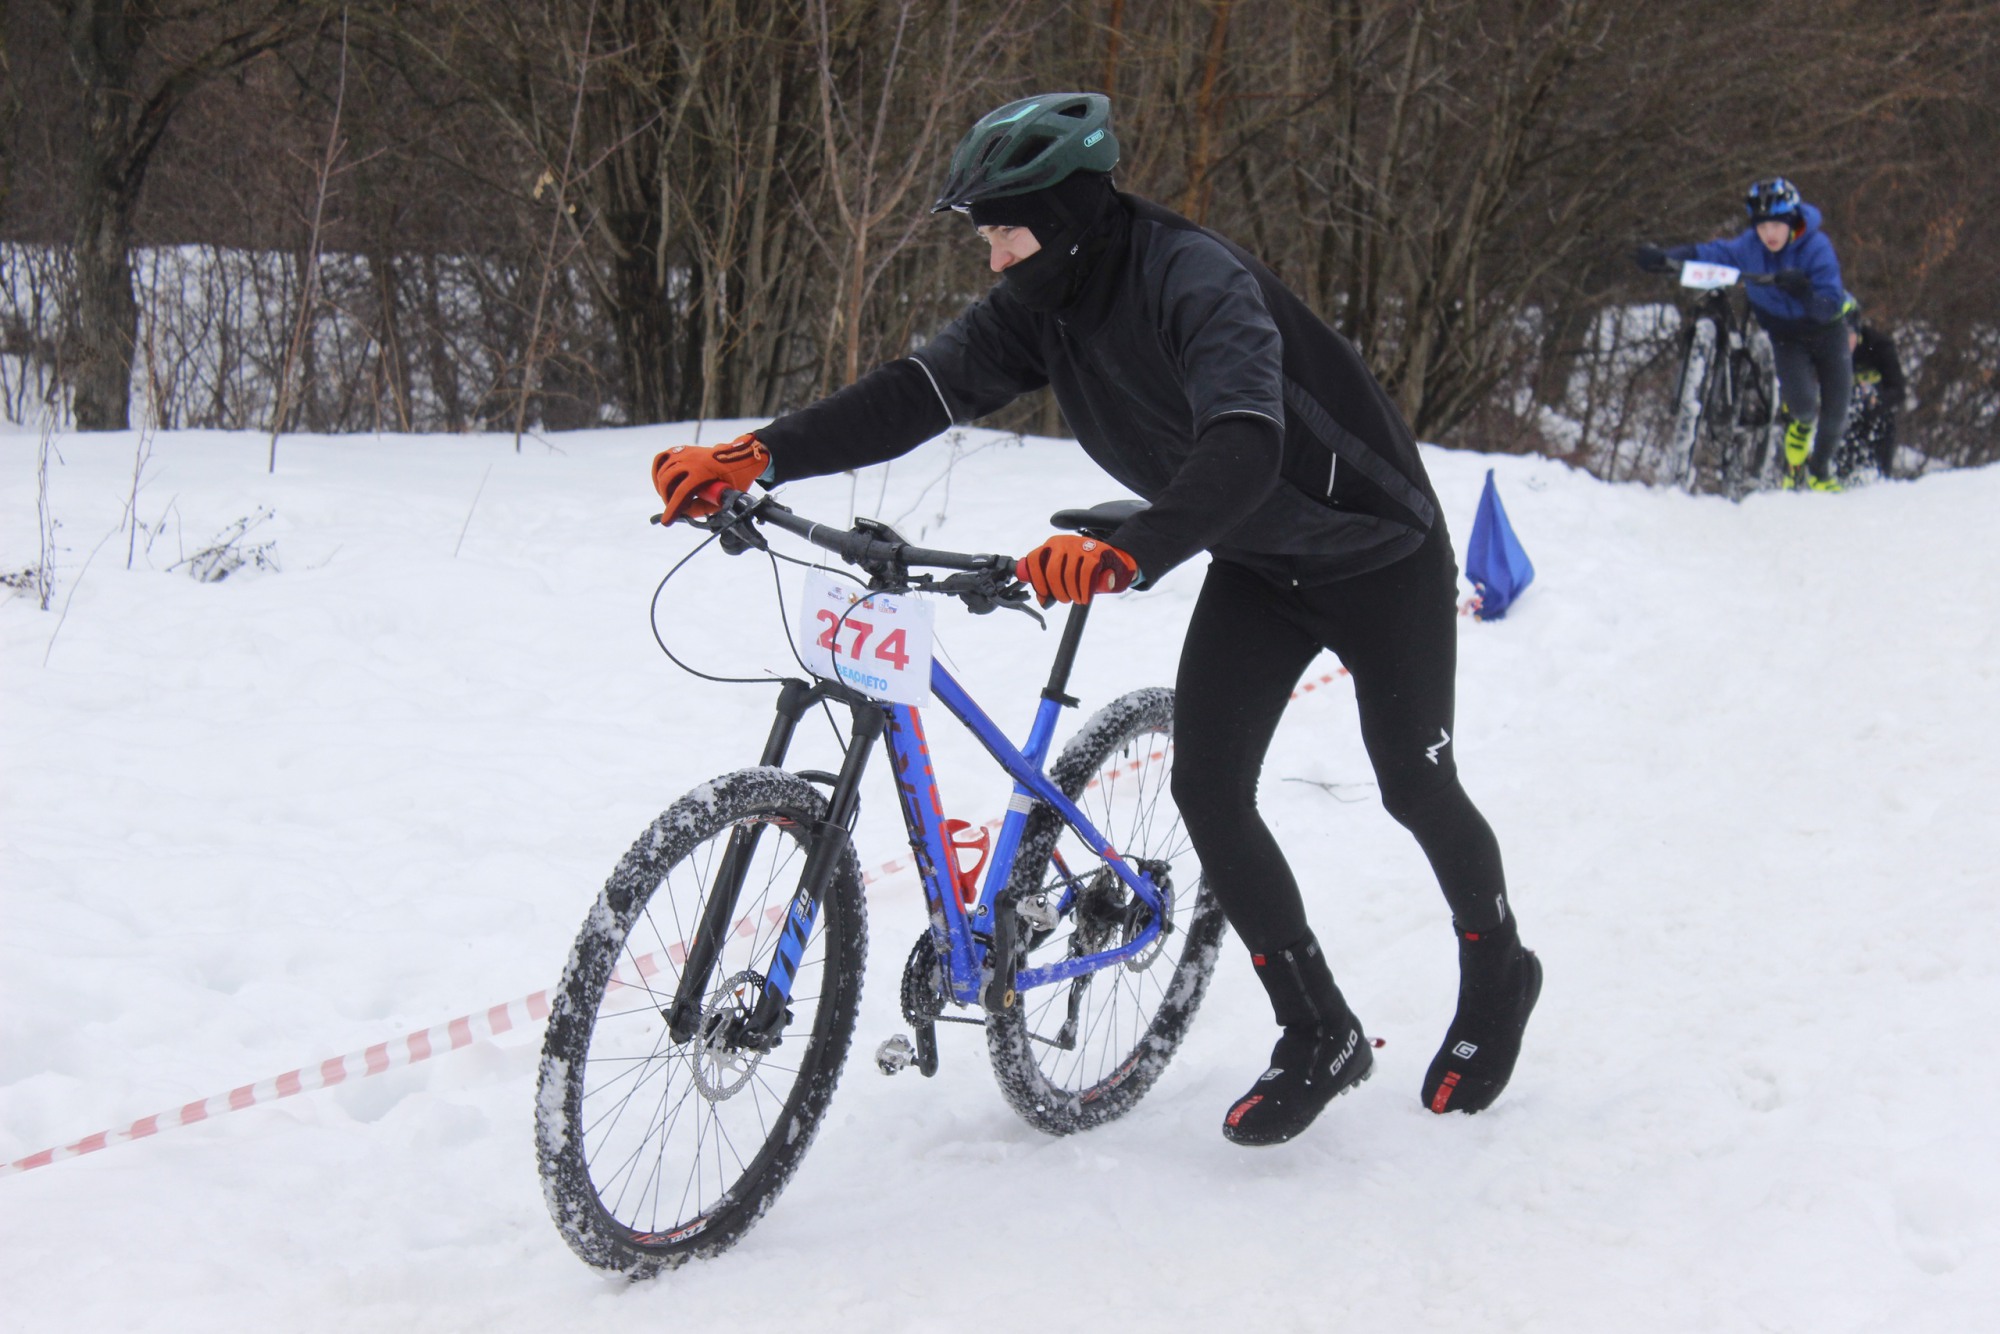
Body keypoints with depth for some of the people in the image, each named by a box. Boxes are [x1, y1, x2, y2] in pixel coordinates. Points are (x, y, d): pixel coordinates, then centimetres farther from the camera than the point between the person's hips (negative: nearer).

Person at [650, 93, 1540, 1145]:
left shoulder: (1199, 284, -34)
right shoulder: (1041, 305, -11)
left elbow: (1243, 449, -49)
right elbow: (916, 393, -23)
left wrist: (1122, 558, -65)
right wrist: (757, 456, -37)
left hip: (1378, 553, -6)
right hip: (1257, 566, 6)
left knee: (1414, 786, 5)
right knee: (1205, 786, -8)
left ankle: (1496, 977, 35)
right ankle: (1319, 1038, 6)